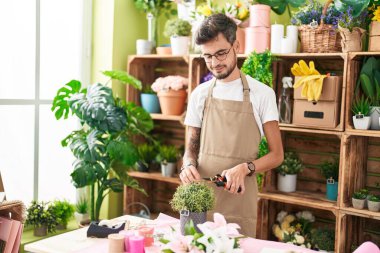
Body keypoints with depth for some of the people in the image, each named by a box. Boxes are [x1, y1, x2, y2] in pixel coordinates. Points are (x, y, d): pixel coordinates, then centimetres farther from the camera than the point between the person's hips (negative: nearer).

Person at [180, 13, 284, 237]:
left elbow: (276, 155, -1)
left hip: (240, 202, -2)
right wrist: (188, 165, -9)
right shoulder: (199, 95, 6)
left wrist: (245, 168, -19)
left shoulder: (262, 93, -4)